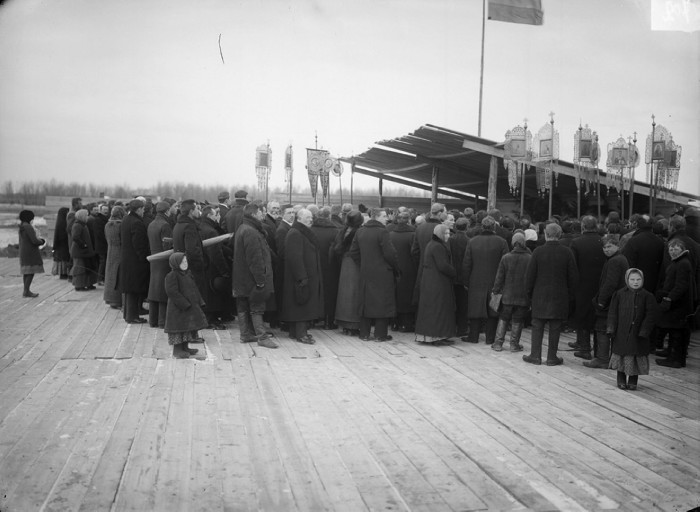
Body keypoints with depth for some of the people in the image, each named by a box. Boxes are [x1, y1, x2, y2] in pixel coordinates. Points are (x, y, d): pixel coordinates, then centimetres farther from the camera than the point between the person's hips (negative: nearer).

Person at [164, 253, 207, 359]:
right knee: (179, 328, -3)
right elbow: (172, 292, -22)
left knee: (188, 327, 14)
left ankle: (185, 347, 26)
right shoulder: (171, 276, -16)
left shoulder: (187, 274, 10)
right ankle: (177, 350, 7)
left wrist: (198, 302, 9)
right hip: (178, 308, -9)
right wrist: (184, 304, -24)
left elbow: (194, 289, 16)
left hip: (190, 307, 9)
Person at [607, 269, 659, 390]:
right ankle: (621, 380, 21)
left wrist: (644, 331, -11)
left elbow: (651, 314, -5)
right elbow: (613, 312, 2)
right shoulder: (619, 294, 0)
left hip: (637, 333, -1)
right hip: (621, 332, 1)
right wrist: (611, 329, -4)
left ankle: (633, 381, 19)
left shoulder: (647, 296, -3)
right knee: (621, 354, 7)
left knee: (636, 355, 4)